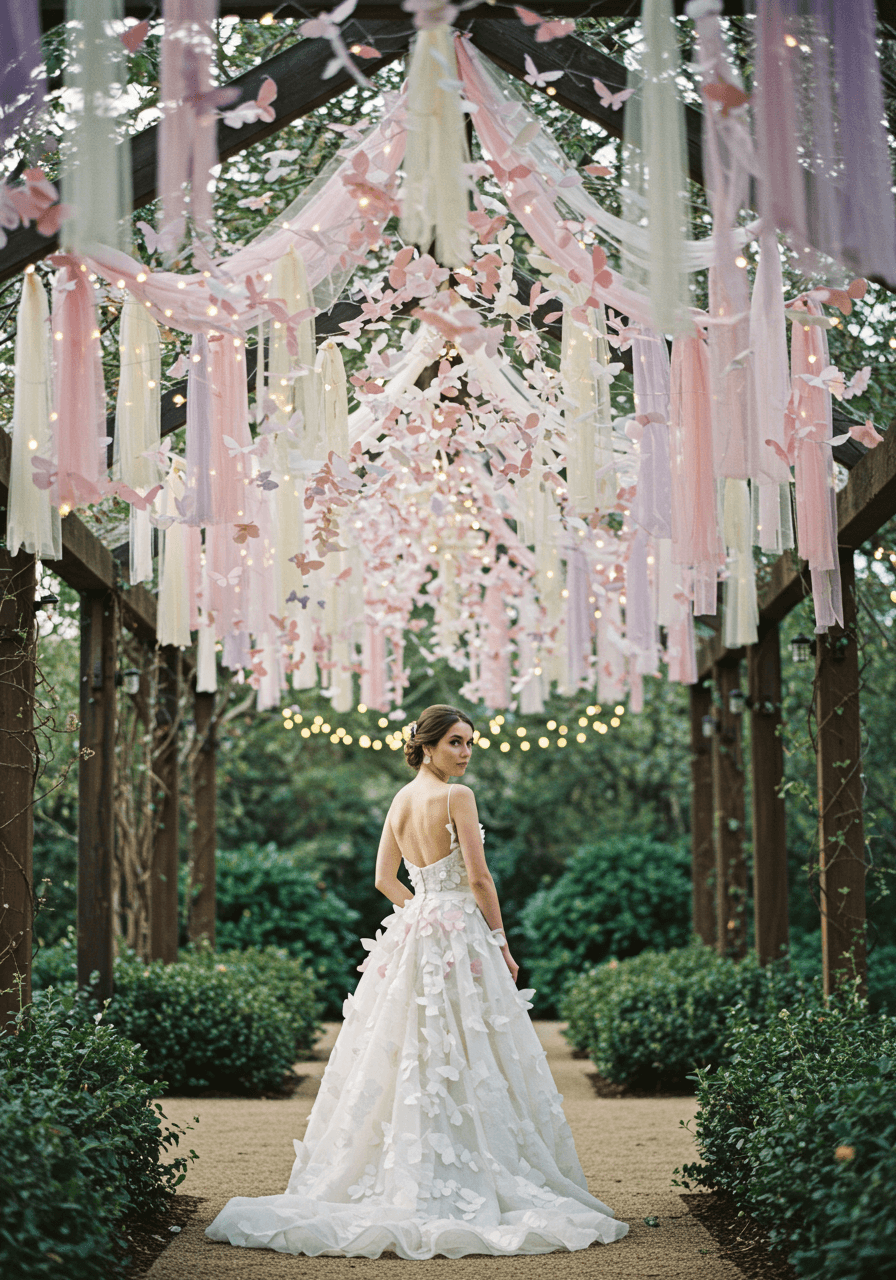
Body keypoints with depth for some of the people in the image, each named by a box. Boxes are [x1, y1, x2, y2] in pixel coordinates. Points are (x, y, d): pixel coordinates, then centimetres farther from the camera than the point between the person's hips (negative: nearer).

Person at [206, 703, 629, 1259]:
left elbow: (385, 880, 17)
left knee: (406, 1062, 8)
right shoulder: (457, 796, -11)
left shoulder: (400, 800, 12)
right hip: (461, 938, -8)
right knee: (469, 1066, -4)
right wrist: (501, 942, -5)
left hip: (409, 938, 8)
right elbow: (479, 877, -13)